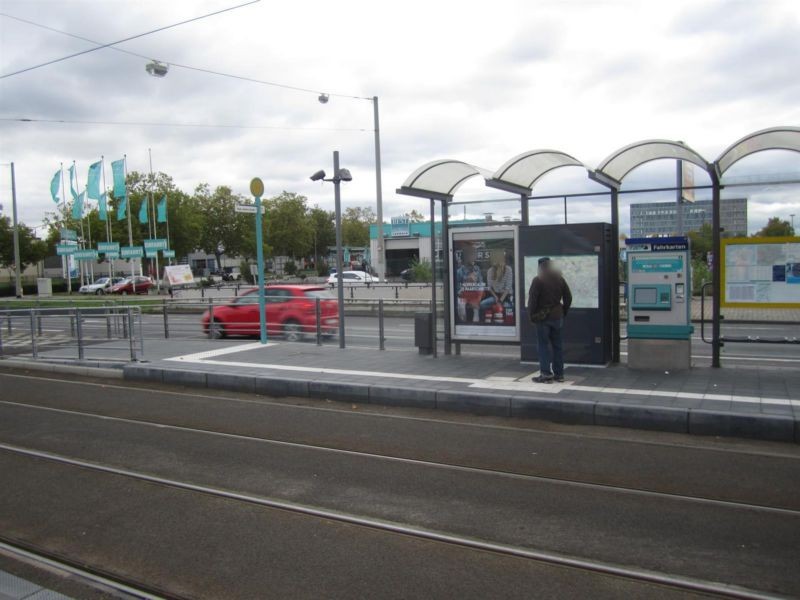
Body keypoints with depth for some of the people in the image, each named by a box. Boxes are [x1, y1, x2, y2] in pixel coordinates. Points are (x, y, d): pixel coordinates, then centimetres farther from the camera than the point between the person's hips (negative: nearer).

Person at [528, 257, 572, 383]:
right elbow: (568, 297, 10)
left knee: (544, 345, -1)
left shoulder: (538, 280, -12)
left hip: (542, 317, -6)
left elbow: (532, 299, -15)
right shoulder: (559, 279, 7)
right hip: (557, 316, 6)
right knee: (557, 344, 11)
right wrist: (563, 312, 16)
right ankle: (559, 373, 16)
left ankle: (546, 374, -1)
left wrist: (532, 315, -6)